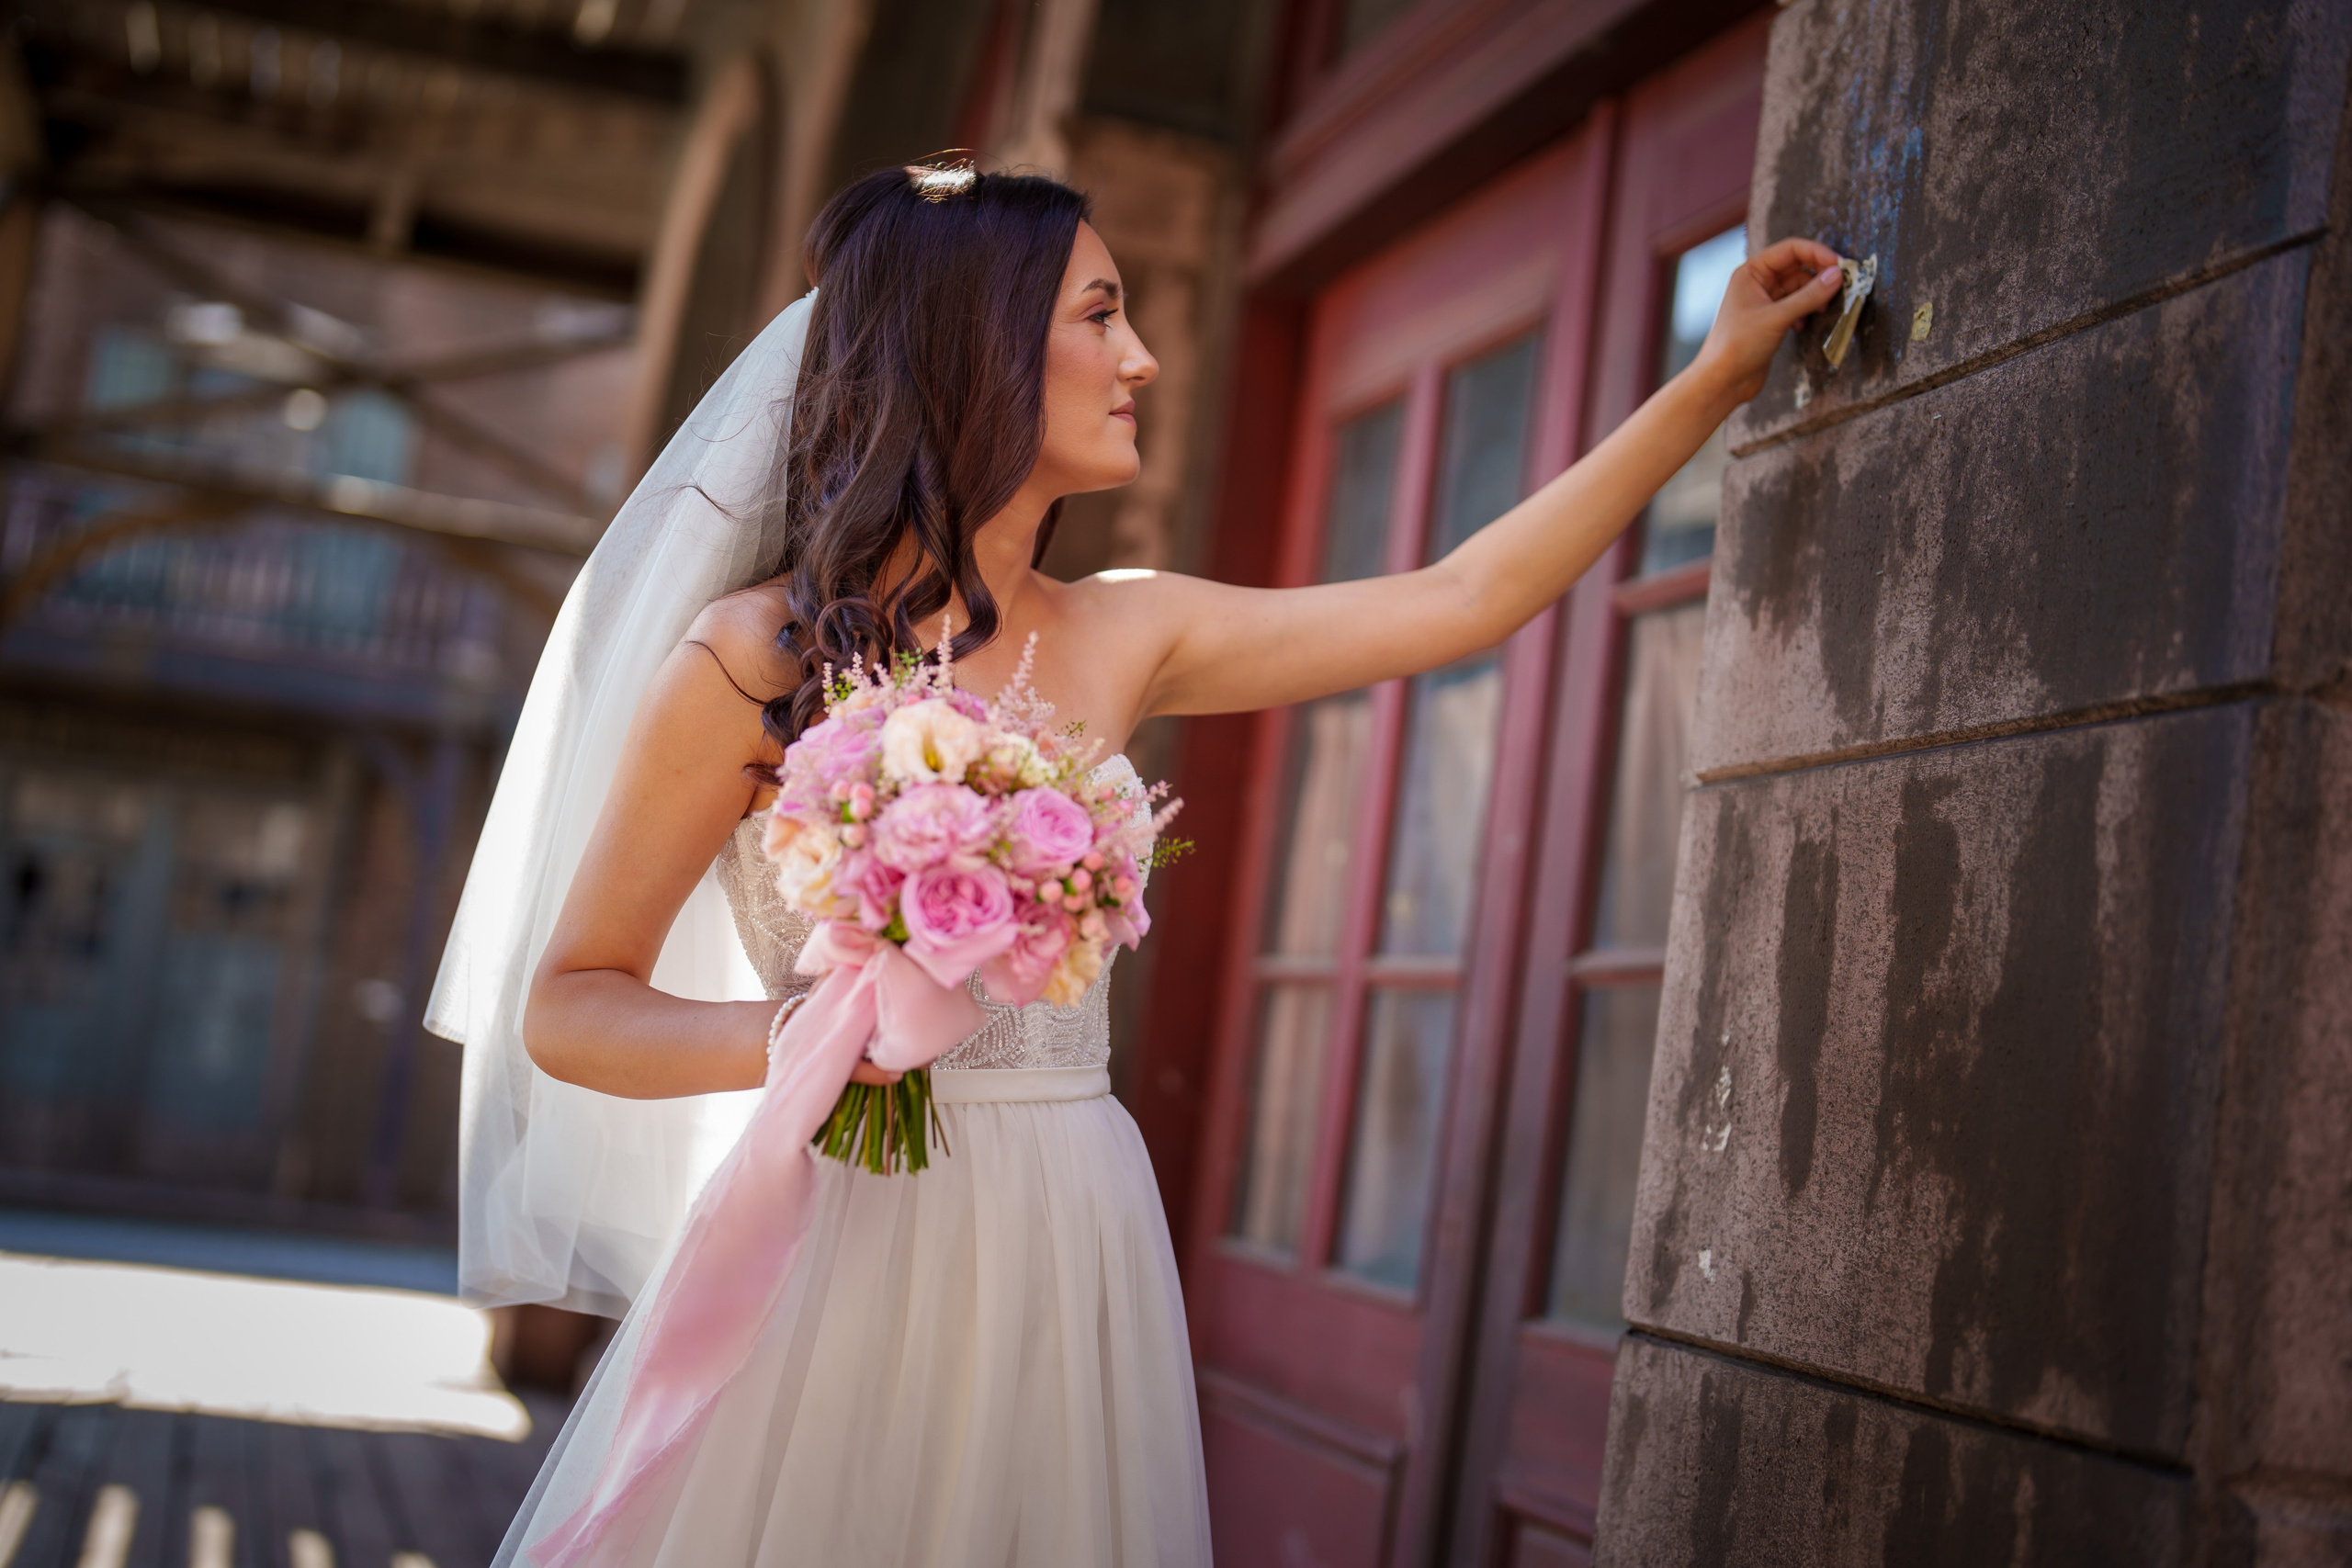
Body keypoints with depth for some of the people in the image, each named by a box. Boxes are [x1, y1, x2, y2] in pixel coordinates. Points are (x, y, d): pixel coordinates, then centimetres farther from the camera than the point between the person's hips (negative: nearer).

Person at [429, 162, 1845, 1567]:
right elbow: (564, 1006, -5)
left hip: (1071, 1258, 5)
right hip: (842, 1250, -4)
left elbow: (1466, 597, 11)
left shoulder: (1126, 637, 6)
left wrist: (1718, 379, 15)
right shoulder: (757, 656, -8)